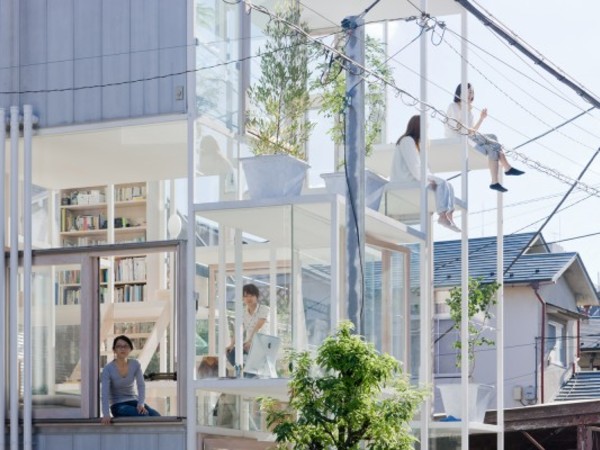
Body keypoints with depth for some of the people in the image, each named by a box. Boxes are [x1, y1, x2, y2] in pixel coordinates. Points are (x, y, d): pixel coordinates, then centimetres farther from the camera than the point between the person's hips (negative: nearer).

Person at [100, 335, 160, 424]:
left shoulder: (135, 365, 1)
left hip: (134, 401, 4)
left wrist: (141, 404, -28)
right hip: (118, 405, -4)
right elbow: (105, 393, -20)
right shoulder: (108, 369, -11)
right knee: (144, 416, -32)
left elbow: (141, 385, -8)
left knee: (156, 416, -25)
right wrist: (106, 414, -36)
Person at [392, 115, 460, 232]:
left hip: (415, 178, 10)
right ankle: (443, 216, -26)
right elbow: (414, 166, -21)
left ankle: (449, 217, -13)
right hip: (406, 181, -10)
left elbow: (421, 166, 17)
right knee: (442, 184, -21)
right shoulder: (407, 141, -13)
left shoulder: (415, 142, 19)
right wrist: (427, 179, -18)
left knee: (447, 186, 1)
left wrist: (430, 177, 2)